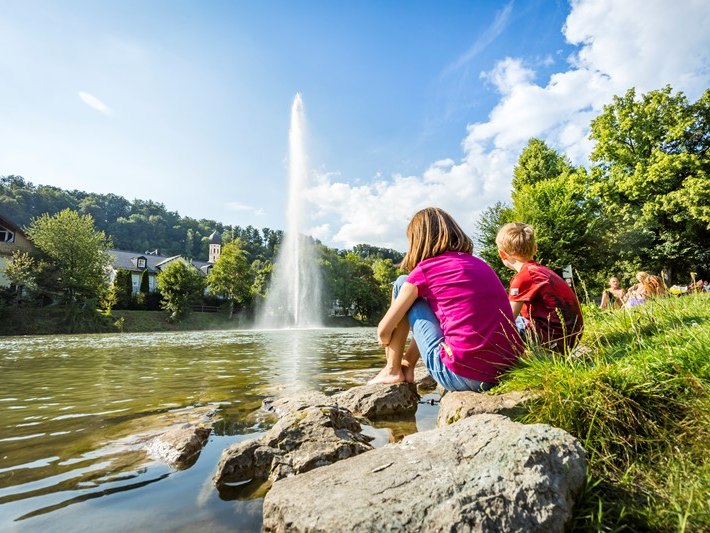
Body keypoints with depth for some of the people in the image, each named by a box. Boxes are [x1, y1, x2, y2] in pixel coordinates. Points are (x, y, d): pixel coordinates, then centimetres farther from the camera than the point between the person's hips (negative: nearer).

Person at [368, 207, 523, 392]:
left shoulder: (426, 269, -3)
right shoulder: (480, 264, 16)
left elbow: (384, 330, 2)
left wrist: (388, 345, 27)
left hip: (461, 376, -7)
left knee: (402, 284, 8)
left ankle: (393, 370, 15)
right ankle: (407, 367, 33)